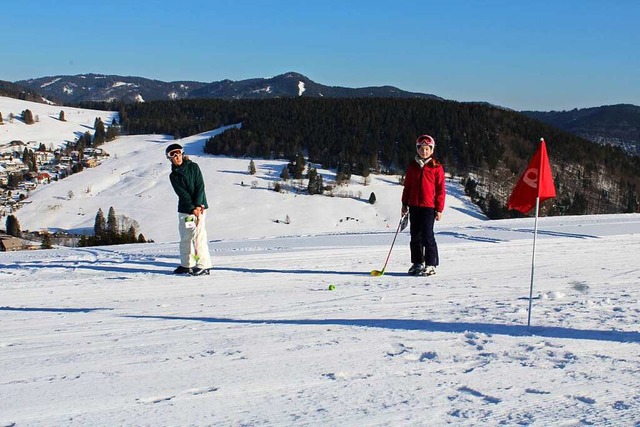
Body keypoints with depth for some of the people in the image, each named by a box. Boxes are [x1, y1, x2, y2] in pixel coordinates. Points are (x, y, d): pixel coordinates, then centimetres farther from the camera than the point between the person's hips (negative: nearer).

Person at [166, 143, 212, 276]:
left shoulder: (193, 167, 0)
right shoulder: (173, 176, 4)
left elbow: (200, 186, -7)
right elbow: (182, 194, -6)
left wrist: (198, 205, -16)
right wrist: (192, 208, -16)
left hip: (199, 206, -3)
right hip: (184, 209, 3)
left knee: (199, 236, -10)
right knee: (185, 237, 9)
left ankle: (204, 265, -8)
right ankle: (187, 265, 20)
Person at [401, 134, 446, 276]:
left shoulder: (436, 167, -2)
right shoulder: (412, 166, 10)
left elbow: (441, 189, -2)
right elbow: (407, 186, 15)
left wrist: (439, 209, -5)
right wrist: (404, 203, 11)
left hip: (429, 206, -5)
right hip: (414, 206, 5)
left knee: (427, 236, -7)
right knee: (415, 236, 10)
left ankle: (431, 265, 1)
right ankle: (417, 263, 20)